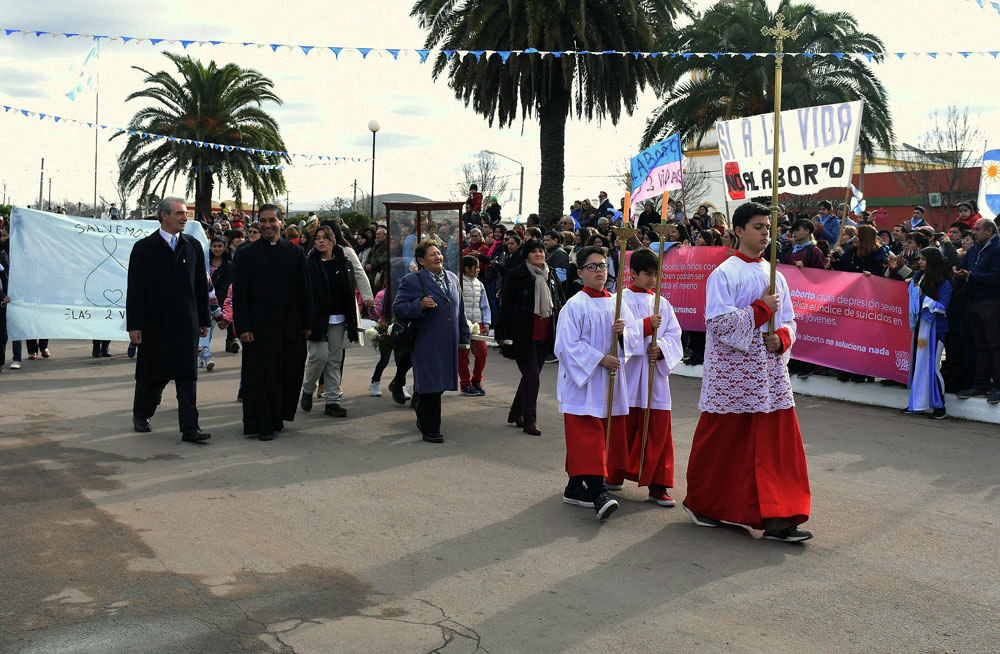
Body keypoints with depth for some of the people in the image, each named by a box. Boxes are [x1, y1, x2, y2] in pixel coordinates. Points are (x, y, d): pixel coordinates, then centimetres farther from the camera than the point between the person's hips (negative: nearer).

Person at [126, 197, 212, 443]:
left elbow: (201, 285, 11)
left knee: (187, 375, -2)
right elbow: (135, 289, -3)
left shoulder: (193, 246, 8)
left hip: (186, 323, 2)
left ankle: (189, 427, -1)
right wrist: (134, 325, -8)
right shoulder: (144, 248, -1)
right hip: (154, 322, -2)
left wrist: (204, 319, 8)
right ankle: (141, 415, 33)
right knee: (152, 374, 11)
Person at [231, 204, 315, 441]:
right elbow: (239, 294, 0)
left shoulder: (295, 252, 8)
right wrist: (242, 327, -8)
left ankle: (279, 415, 25)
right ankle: (263, 424, 10)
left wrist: (307, 323, 5)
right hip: (259, 327, -2)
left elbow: (305, 291, 10)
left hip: (291, 327, 2)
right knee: (261, 376, 1)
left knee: (291, 373, 6)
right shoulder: (246, 254, 3)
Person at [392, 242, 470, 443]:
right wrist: (420, 305, -23)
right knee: (430, 386, -4)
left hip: (449, 343, 6)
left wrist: (463, 338, 18)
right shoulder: (412, 281, -4)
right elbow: (397, 308, -8)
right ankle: (430, 429, 7)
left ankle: (423, 416, 34)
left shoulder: (452, 278, 14)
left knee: (439, 384, 11)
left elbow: (460, 310, 20)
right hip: (426, 343, -6)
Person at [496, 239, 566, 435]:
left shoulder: (552, 275, 8)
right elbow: (505, 306, -7)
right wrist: (502, 334, -9)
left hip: (545, 336, 6)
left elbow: (561, 303, 18)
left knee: (531, 375, 14)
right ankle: (529, 421, 2)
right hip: (523, 336, -6)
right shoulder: (516, 276, -8)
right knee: (532, 376, -7)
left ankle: (515, 413, 30)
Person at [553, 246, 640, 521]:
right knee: (587, 435, -13)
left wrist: (623, 333, -9)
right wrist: (600, 359, -16)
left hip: (610, 382, 6)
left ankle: (575, 487, 21)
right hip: (582, 381, -6)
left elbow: (636, 338, 13)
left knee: (607, 433, 9)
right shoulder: (574, 305, -6)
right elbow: (568, 346, -11)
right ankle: (598, 494, -19)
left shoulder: (617, 304, 11)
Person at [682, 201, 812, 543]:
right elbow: (718, 322, -16)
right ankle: (700, 503, 24)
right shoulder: (724, 274, -7)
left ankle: (776, 518, 4)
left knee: (776, 442, 0)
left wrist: (782, 338, -4)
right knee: (722, 443, 4)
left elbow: (788, 319, 17)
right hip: (732, 371, -6)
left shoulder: (774, 275, 12)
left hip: (769, 371, 6)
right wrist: (761, 309, -15)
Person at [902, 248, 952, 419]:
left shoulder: (944, 283, -8)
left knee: (931, 365, -6)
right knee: (917, 364, 6)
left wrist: (922, 297, -14)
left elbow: (942, 307, -14)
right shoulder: (918, 277, 10)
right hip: (920, 326, 6)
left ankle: (939, 406, 5)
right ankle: (917, 404, 12)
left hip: (935, 328, -6)